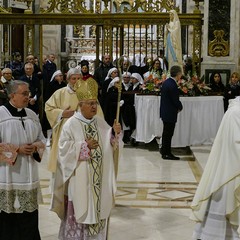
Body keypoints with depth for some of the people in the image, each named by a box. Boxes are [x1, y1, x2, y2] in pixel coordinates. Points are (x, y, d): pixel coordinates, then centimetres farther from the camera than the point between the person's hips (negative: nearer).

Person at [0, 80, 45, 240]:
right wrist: (17, 150, -16)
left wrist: (35, 147, -7)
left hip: (28, 175, 5)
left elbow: (41, 139, 15)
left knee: (29, 217, 7)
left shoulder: (32, 115, 9)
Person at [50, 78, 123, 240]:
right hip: (80, 177, -5)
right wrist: (84, 145, -18)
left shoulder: (100, 122, 7)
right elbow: (64, 147, -13)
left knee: (97, 206, 12)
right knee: (80, 207, 1)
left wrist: (115, 133, -11)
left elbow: (109, 143, 8)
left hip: (99, 176, 5)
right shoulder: (71, 124, -9)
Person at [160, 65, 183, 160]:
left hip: (165, 112, 10)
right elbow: (176, 100, -21)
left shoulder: (166, 82, 6)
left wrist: (178, 106, 9)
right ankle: (167, 153, 8)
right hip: (170, 113, -10)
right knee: (168, 133, 0)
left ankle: (164, 151, 29)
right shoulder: (173, 85, -24)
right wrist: (180, 107, 0)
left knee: (166, 132, 19)